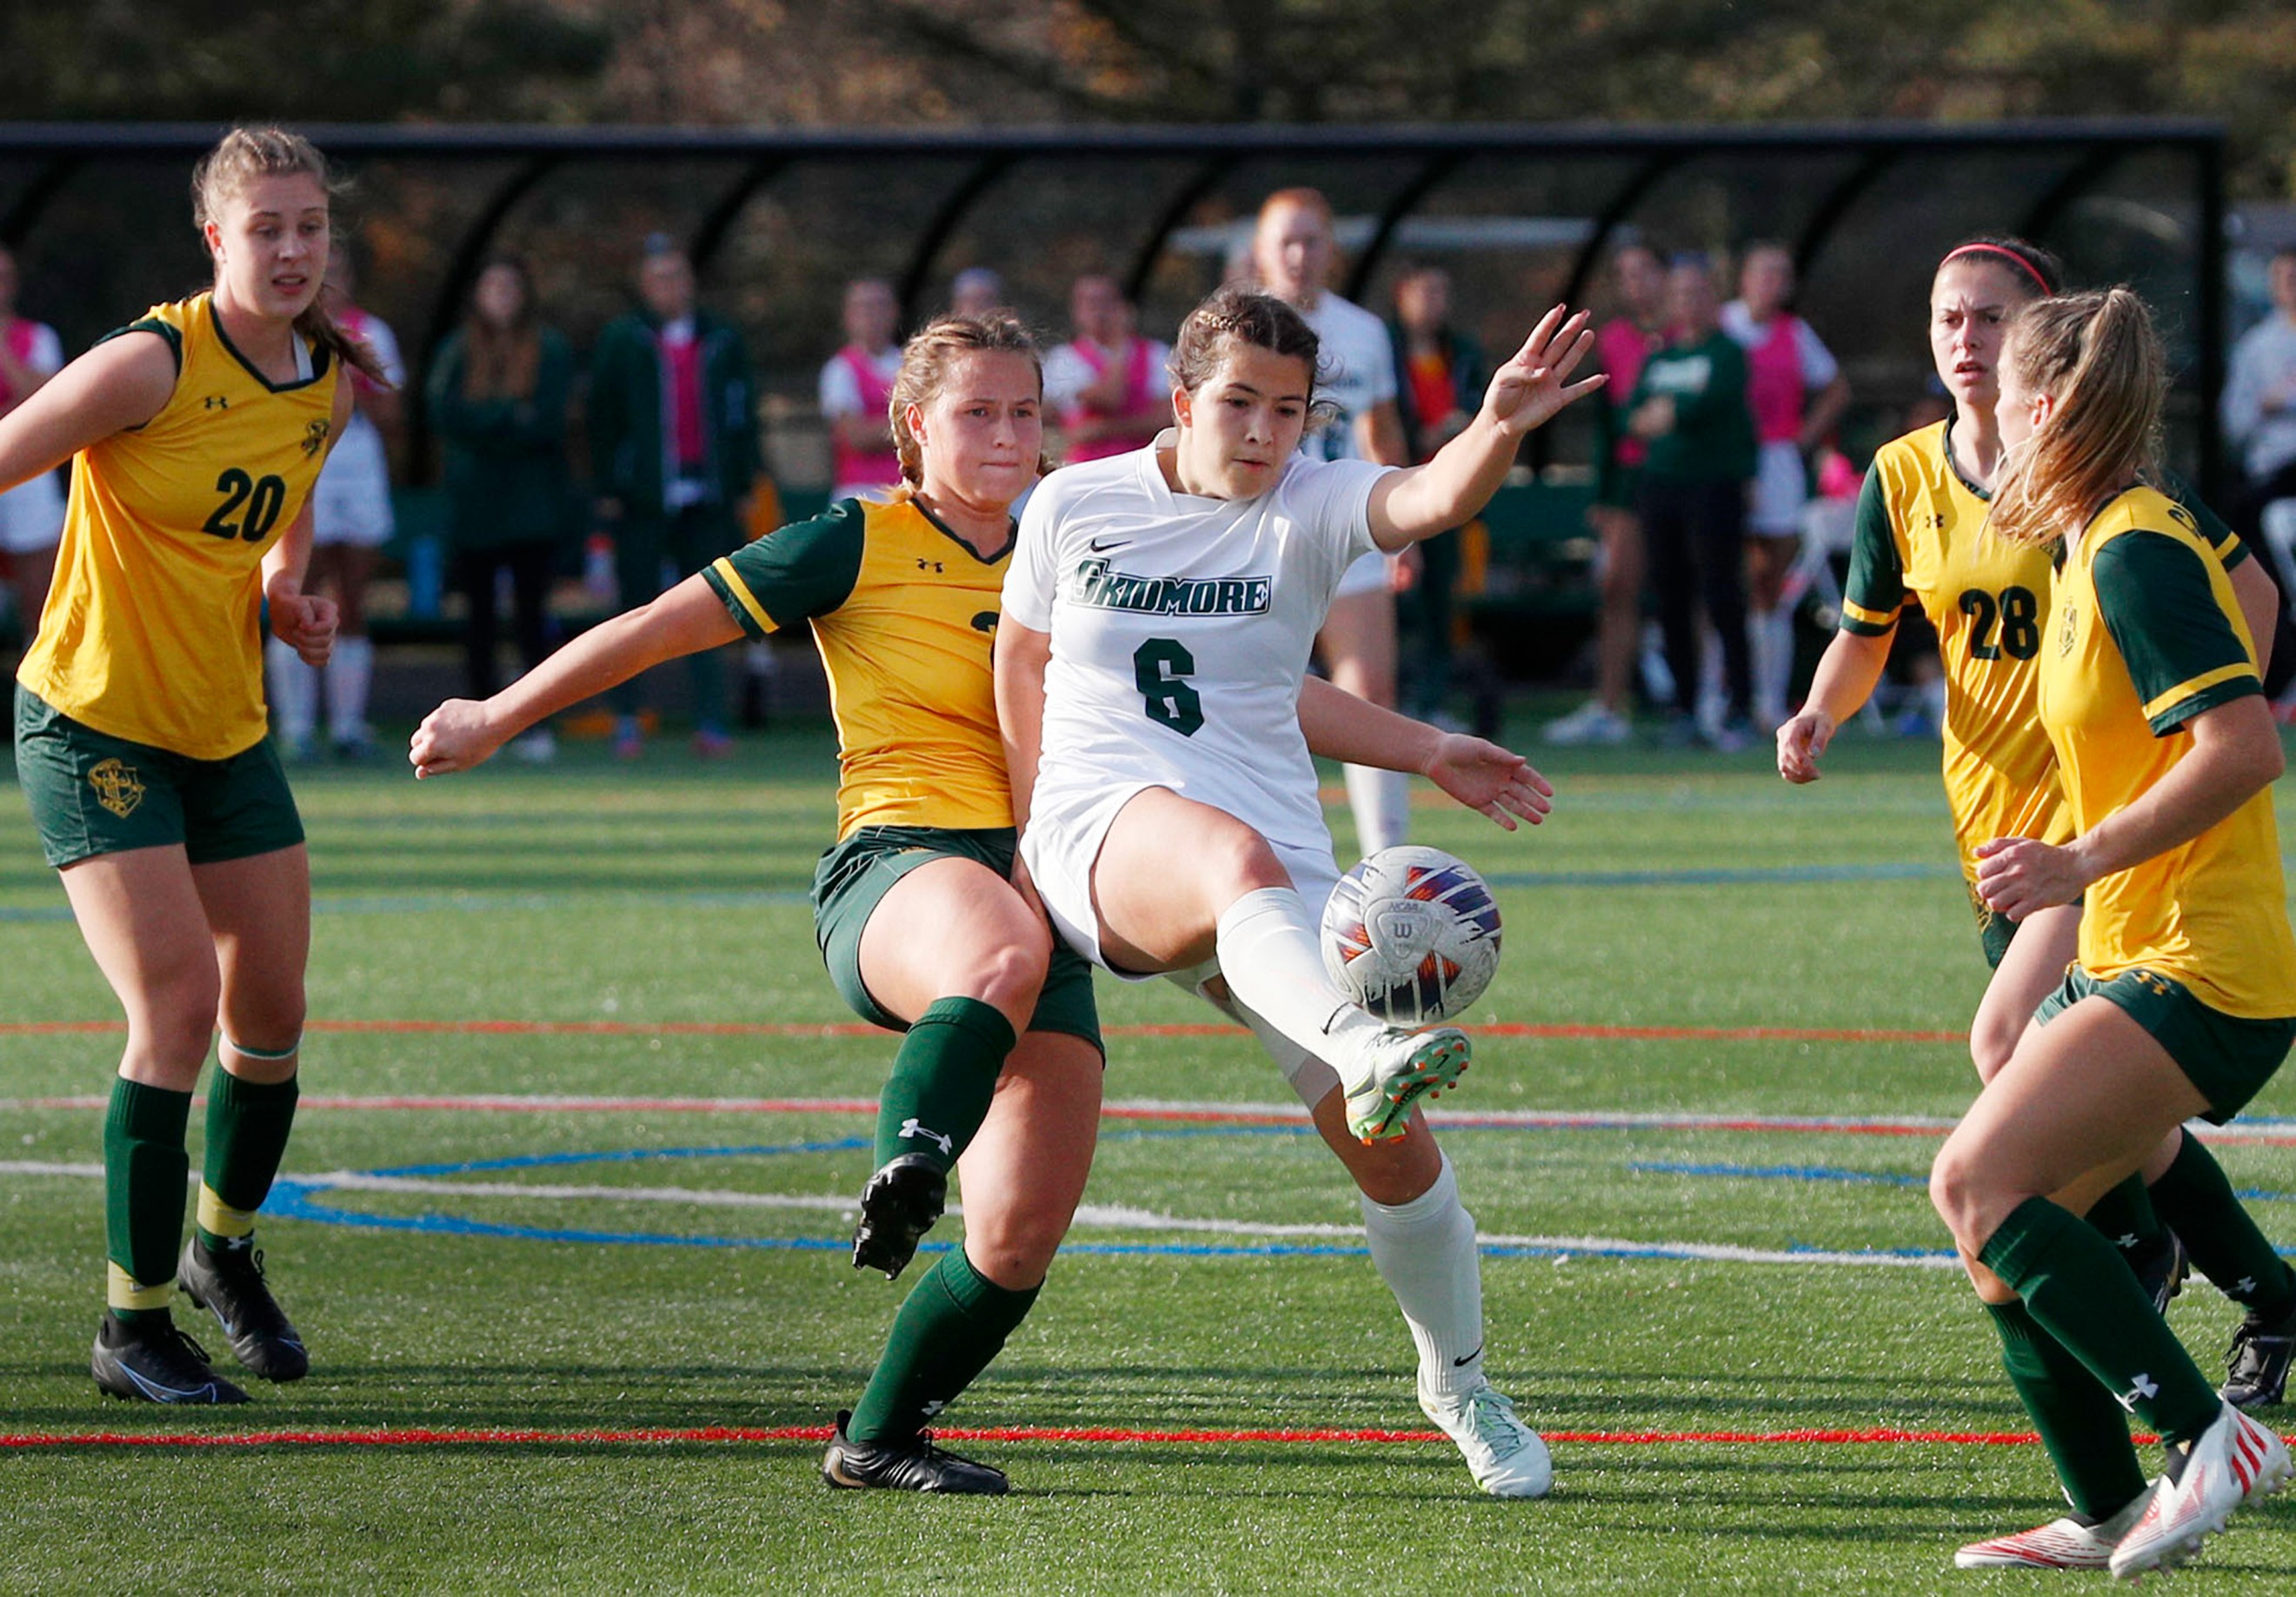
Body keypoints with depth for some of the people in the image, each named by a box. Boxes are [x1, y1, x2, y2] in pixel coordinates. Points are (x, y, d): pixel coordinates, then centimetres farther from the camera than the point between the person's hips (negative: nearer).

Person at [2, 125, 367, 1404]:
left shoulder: (330, 386, 2)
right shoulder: (154, 363, -20)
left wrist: (290, 592, 0)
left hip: (229, 731, 7)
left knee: (273, 1010, 9)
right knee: (177, 1001, -16)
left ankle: (224, 1248, 37)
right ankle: (133, 1324, -4)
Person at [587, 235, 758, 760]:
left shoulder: (722, 342, 10)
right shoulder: (622, 342, 4)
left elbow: (743, 416, 13)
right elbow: (603, 419, 3)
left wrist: (743, 488, 8)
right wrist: (607, 491, -3)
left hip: (707, 499, 2)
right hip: (642, 500, -2)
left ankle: (710, 722, 2)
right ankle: (627, 717, 7)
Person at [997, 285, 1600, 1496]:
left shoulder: (1310, 509, 3)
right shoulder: (1072, 506, 7)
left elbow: (1434, 499, -18)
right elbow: (1023, 664, 20)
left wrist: (1499, 430, -39)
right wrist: (1046, 841, 15)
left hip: (1275, 870, 2)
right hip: (1103, 832, -2)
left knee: (1391, 1145, -6)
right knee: (1237, 858, -40)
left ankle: (1458, 1383, 18)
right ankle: (1361, 1050, -70)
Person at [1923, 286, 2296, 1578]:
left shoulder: (2139, 551, -16)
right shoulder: (2103, 545, 14)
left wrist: (2083, 860, -26)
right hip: (2132, 958, 10)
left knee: (1981, 1180, -20)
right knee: (1998, 1229, 8)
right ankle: (2112, 1518, 13)